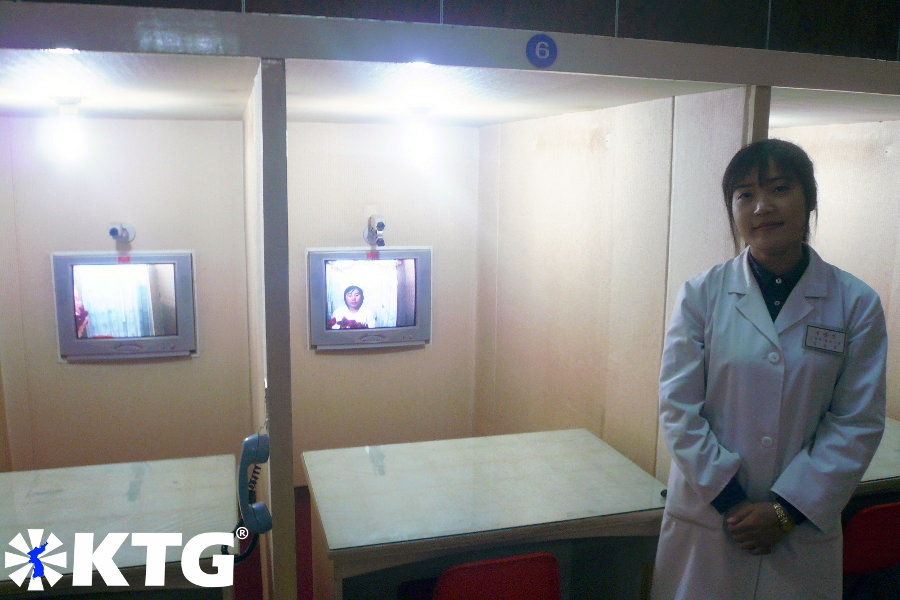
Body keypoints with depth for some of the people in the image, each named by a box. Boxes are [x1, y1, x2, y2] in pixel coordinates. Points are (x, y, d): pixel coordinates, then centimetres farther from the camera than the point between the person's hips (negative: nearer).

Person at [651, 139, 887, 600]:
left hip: (804, 529, 1)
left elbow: (858, 423, -3)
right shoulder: (701, 295, -5)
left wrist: (787, 509, -9)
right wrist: (730, 500, -11)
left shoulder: (856, 304, -3)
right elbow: (678, 408, -7)